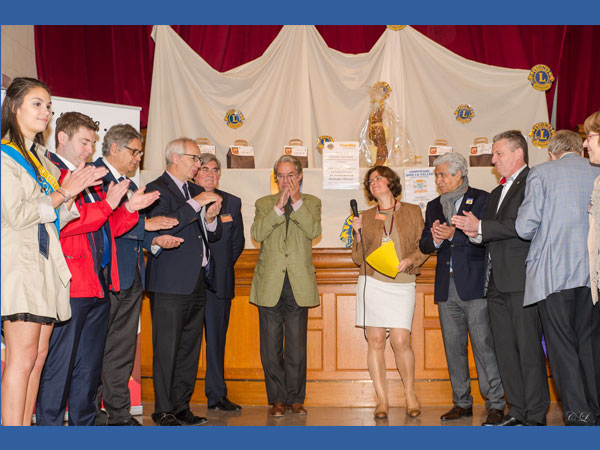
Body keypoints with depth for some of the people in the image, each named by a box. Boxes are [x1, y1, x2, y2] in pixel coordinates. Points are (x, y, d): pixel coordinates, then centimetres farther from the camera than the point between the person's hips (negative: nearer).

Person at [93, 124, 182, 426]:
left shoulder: (130, 184, 22)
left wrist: (155, 239, 4)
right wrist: (145, 224, -17)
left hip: (131, 278, 9)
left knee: (123, 350, 12)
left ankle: (119, 414, 20)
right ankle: (91, 415, 11)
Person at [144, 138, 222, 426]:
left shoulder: (196, 192, 19)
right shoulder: (158, 189, -5)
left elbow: (214, 235, 21)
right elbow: (158, 225, -22)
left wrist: (211, 218, -1)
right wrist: (195, 204, -20)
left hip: (198, 282, 8)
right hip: (170, 283, -8)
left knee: (190, 348, 11)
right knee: (166, 348, -2)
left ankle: (182, 406, 20)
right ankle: (163, 410, 8)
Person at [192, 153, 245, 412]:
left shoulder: (232, 202, 12)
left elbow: (237, 241, 13)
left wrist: (222, 265, 5)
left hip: (219, 281, 3)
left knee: (217, 338, 7)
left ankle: (216, 395, 15)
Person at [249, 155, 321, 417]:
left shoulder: (311, 203, 10)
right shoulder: (264, 204, 10)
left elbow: (314, 231, -9)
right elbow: (257, 234, -8)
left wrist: (296, 202, -13)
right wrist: (279, 206, -14)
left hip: (299, 286, 0)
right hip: (269, 285, 1)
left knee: (297, 347, 5)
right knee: (271, 348, 5)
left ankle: (296, 398, 19)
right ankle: (278, 399, 18)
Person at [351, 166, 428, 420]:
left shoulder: (412, 212, 10)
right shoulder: (366, 217, 12)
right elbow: (358, 258, 11)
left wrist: (410, 260, -10)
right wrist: (358, 236, -6)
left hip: (402, 284, -1)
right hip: (372, 282, 2)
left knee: (400, 341, -9)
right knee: (375, 341, 0)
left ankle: (410, 395, 12)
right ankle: (382, 400, 10)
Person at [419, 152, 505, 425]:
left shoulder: (481, 199, 2)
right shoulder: (433, 206, 18)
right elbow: (424, 245, 13)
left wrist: (453, 235, -18)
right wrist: (435, 239, -9)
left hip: (474, 283, -5)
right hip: (446, 287, 6)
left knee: (484, 345, -6)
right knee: (453, 347, 8)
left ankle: (496, 404, 3)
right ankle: (462, 402, 18)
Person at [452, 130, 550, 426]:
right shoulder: (497, 192, 25)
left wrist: (480, 227, -13)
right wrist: (475, 233, 1)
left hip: (521, 279, -9)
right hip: (497, 282, 9)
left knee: (529, 347, -5)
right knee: (504, 349, 9)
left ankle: (536, 416, 4)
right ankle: (517, 411, 17)